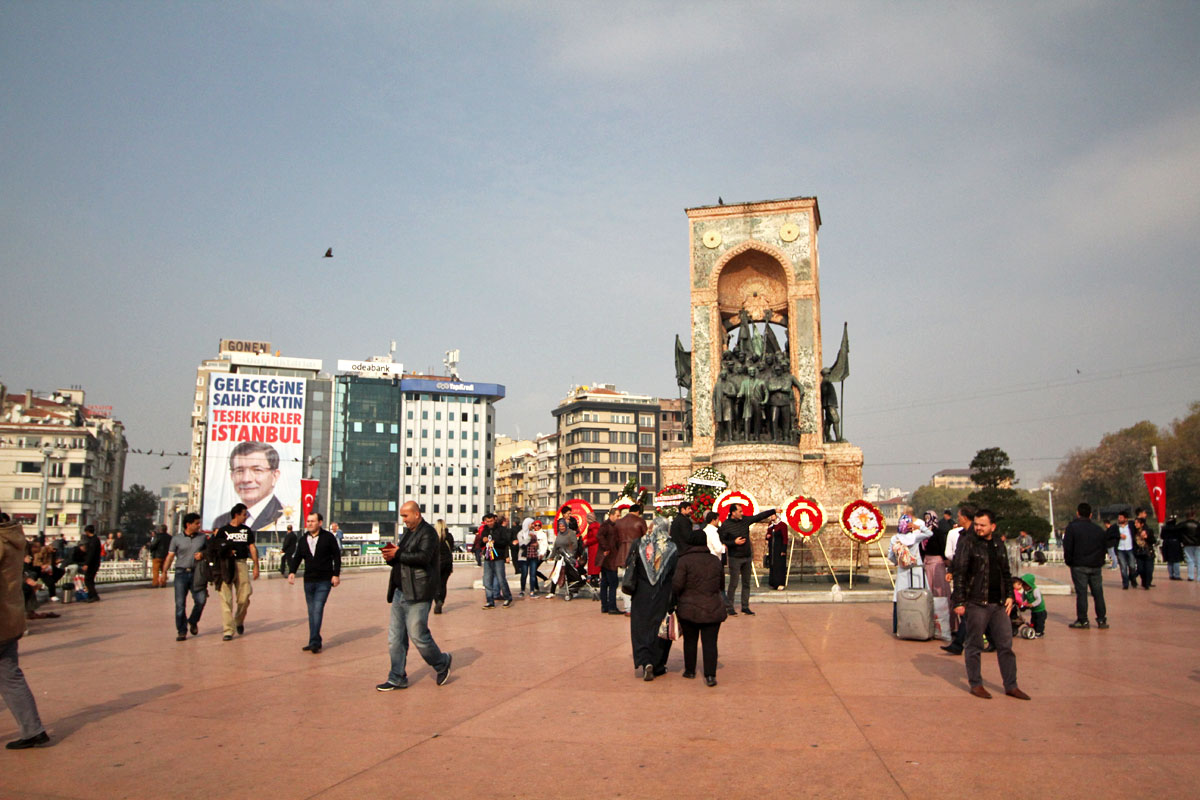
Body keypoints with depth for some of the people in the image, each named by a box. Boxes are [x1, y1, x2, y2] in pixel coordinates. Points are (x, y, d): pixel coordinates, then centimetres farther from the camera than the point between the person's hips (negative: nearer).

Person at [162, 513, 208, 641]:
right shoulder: (176, 538, 8)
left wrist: (203, 554, -3)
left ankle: (193, 622, 19)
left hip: (197, 574, 1)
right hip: (181, 573, -1)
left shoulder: (202, 537, 12)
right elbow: (170, 557, 5)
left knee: (201, 600, -9)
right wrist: (164, 572, -4)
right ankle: (181, 631, 6)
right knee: (180, 603, -3)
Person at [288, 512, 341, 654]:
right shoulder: (303, 540, 10)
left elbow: (337, 556, -1)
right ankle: (315, 642, 16)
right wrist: (292, 572, -7)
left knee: (318, 610, -13)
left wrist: (336, 574, -6)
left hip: (324, 581, -5)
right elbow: (297, 558, 10)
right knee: (311, 612, 9)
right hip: (308, 581, 5)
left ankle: (314, 642, -11)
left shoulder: (328, 537, -2)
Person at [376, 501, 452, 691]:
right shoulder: (406, 532, 20)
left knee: (418, 635, -5)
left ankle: (442, 664, 18)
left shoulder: (428, 532, -9)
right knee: (395, 637, 7)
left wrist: (398, 555, -16)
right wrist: (390, 557, 0)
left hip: (417, 593, -9)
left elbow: (423, 557, -23)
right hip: (400, 592, 9)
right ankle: (397, 678, 15)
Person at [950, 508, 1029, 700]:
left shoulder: (998, 545, 13)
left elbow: (1006, 573, 22)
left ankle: (1011, 686, 17)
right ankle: (976, 684, 15)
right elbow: (959, 574, -9)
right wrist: (958, 601, -14)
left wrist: (1009, 595, 10)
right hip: (976, 603, -5)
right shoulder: (967, 544, -6)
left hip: (999, 604, 6)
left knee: (1006, 645, 8)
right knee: (974, 646, 4)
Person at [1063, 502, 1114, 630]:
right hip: (1095, 566, 4)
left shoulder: (1072, 527, -6)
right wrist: (1100, 561, 17)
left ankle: (1082, 620, -1)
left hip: (1079, 566, -4)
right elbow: (1106, 544, 10)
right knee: (1098, 593, 9)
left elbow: (1067, 547, -11)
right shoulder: (1098, 529, 7)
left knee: (1081, 592, -2)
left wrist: (1068, 561, 2)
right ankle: (1102, 620, 11)